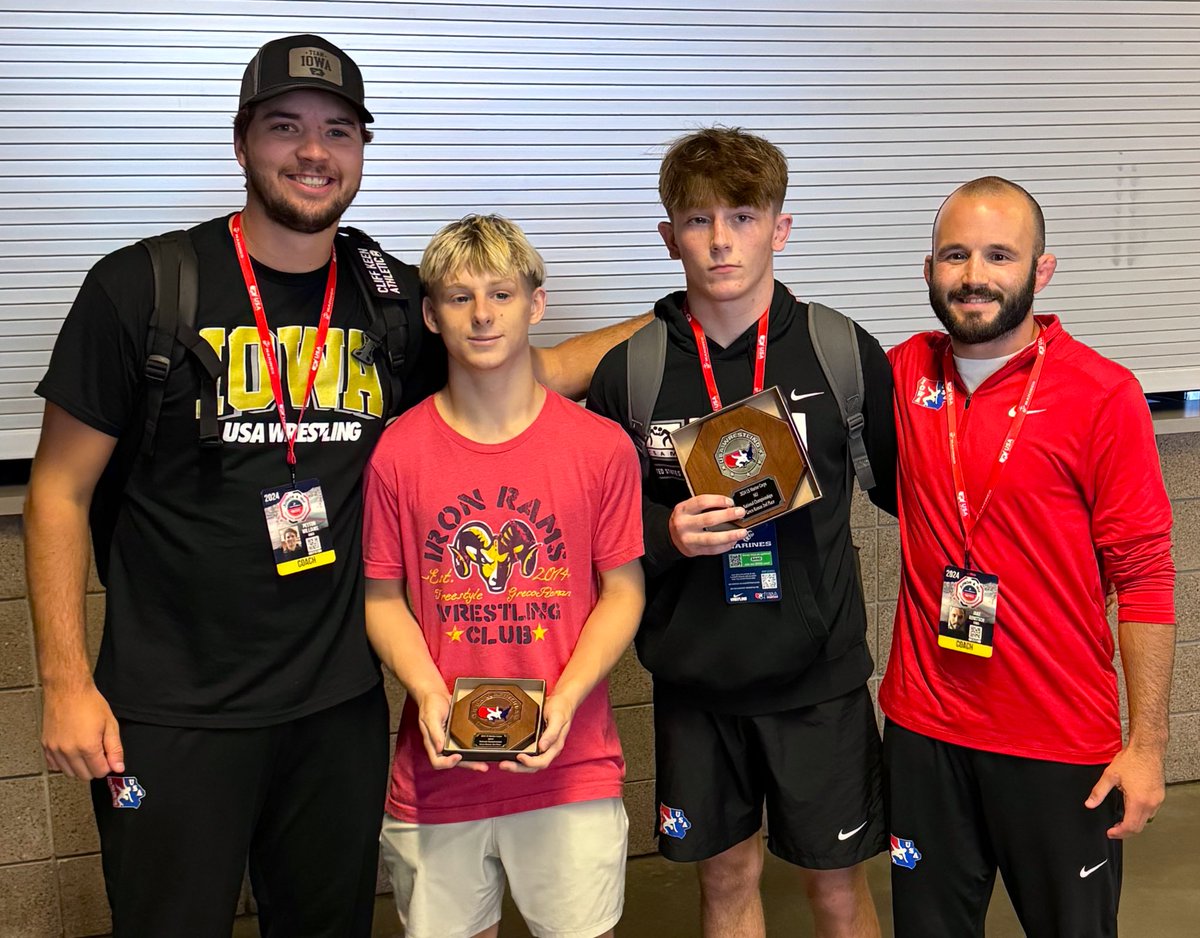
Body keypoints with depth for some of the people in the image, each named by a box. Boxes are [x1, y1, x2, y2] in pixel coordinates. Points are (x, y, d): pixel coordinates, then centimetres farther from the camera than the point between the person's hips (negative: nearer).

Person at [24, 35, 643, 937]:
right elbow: (61, 491, -4)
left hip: (339, 703, 4)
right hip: (172, 714, -3)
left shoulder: (396, 300, 3)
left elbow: (539, 368, 14)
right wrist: (65, 684, -9)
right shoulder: (141, 287, -7)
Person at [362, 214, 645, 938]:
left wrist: (567, 695, -13)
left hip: (574, 764, 0)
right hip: (439, 764, 1)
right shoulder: (398, 452, -4)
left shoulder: (602, 447, -5)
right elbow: (383, 598, 3)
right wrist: (428, 692, -12)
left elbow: (623, 592, 0)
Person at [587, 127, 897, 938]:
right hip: (694, 676, 1)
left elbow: (905, 484, 4)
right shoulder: (629, 369, -4)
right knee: (728, 873, 16)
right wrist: (665, 535, -16)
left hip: (819, 671, -1)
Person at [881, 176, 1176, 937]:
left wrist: (1148, 742, -11)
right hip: (924, 729, 4)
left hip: (1061, 744, -3)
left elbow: (1144, 579, -10)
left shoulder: (1103, 395, -12)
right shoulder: (904, 373, 0)